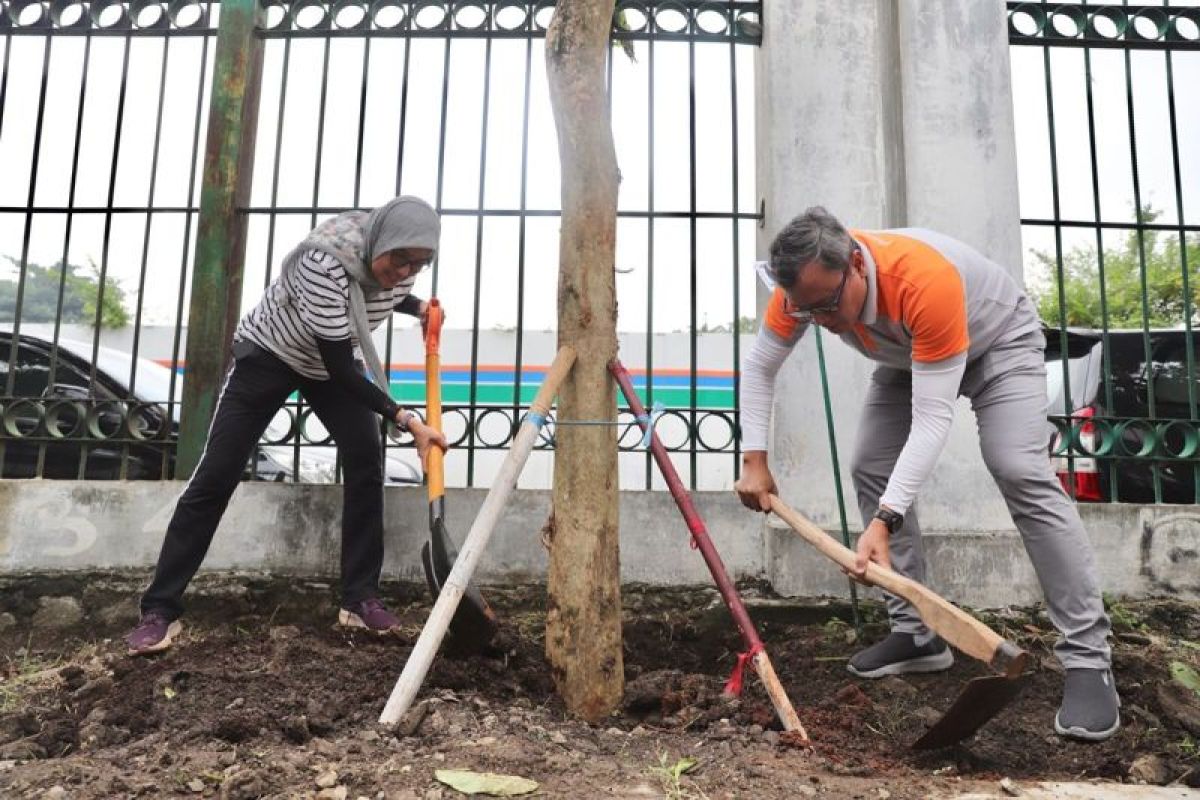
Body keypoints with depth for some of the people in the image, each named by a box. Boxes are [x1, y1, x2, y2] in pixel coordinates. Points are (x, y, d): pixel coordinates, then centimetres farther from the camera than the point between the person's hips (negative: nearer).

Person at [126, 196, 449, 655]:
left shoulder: (402, 259, -19)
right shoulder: (326, 259, -39)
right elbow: (341, 370, -36)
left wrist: (419, 307, -10)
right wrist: (405, 420, -39)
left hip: (334, 361, 5)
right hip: (269, 353, -5)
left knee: (366, 462, -10)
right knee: (216, 475, -7)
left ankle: (360, 599, 0)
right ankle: (159, 611, 3)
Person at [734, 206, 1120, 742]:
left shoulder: (926, 280, -44)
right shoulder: (803, 287, -27)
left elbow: (933, 418, -43)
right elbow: (758, 367, -11)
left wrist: (884, 520, -49)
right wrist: (754, 461, -17)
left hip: (999, 339, -6)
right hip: (910, 356, 6)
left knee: (1021, 473, -23)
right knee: (872, 470, -5)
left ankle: (1088, 661, -17)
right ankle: (918, 635, 4)